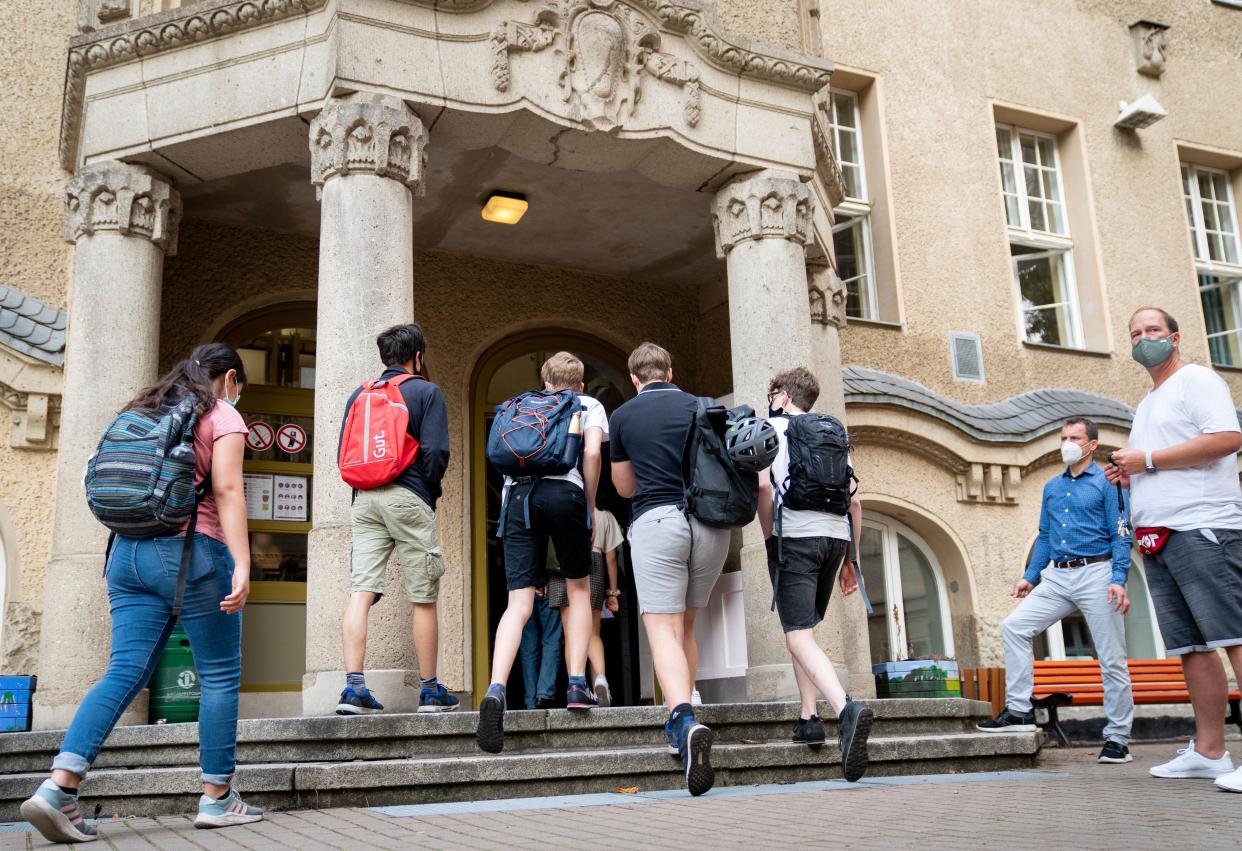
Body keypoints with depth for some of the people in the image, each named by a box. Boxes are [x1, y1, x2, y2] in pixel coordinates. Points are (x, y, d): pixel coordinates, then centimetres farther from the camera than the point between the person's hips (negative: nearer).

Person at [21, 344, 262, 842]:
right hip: (191, 551, -6)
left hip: (128, 552, 6)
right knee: (219, 676, 3)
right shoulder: (223, 416, 1)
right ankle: (217, 799, 8)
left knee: (123, 672, 2)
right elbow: (226, 489, -12)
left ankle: (59, 786, -11)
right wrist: (241, 565, -18)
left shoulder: (142, 412, 21)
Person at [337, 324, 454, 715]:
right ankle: (430, 690, 9)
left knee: (361, 591, -2)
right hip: (408, 499, -4)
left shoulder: (358, 395, 16)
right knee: (423, 599, 3)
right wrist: (431, 490, 7)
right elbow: (436, 452, -8)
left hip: (364, 500, 5)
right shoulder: (426, 392, 2)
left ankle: (353, 686, -10)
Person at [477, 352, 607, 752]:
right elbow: (592, 453, 2)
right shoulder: (589, 404, 20)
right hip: (563, 491, -2)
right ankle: (577, 685, 10)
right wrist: (590, 507, 9)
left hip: (517, 494, 2)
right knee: (578, 588, 17)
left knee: (519, 603, -2)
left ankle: (496, 690, -23)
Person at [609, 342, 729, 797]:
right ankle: (682, 720, 22)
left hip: (657, 521, -3)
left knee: (664, 631, -8)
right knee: (686, 628, 18)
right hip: (710, 522, 3)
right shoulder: (701, 407, 11)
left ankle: (685, 720, -30)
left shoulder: (623, 415, 8)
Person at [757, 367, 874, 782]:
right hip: (835, 535, 6)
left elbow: (763, 485, -10)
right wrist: (851, 559, 19)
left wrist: (769, 537, 2)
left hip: (794, 537, -6)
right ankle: (808, 718, 13)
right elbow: (854, 500, 16)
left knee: (799, 635, -11)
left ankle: (846, 708, -33)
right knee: (803, 628, 20)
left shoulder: (769, 427, 6)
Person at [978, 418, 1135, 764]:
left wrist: (1119, 579, -17)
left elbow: (1120, 536, -5)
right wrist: (1031, 576, 12)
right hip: (1057, 577, 6)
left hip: (1096, 573, -6)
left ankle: (1117, 739, 10)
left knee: (1112, 660, 0)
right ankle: (1019, 710, -3)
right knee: (1014, 627, -7)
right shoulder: (1052, 487, 17)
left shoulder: (1106, 482, 0)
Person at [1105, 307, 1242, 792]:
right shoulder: (1148, 405, 27)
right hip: (1158, 539, 9)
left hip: (1201, 529, -9)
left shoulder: (1196, 380, 1)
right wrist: (1128, 476, 11)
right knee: (1192, 647, 6)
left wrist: (1147, 459, -12)